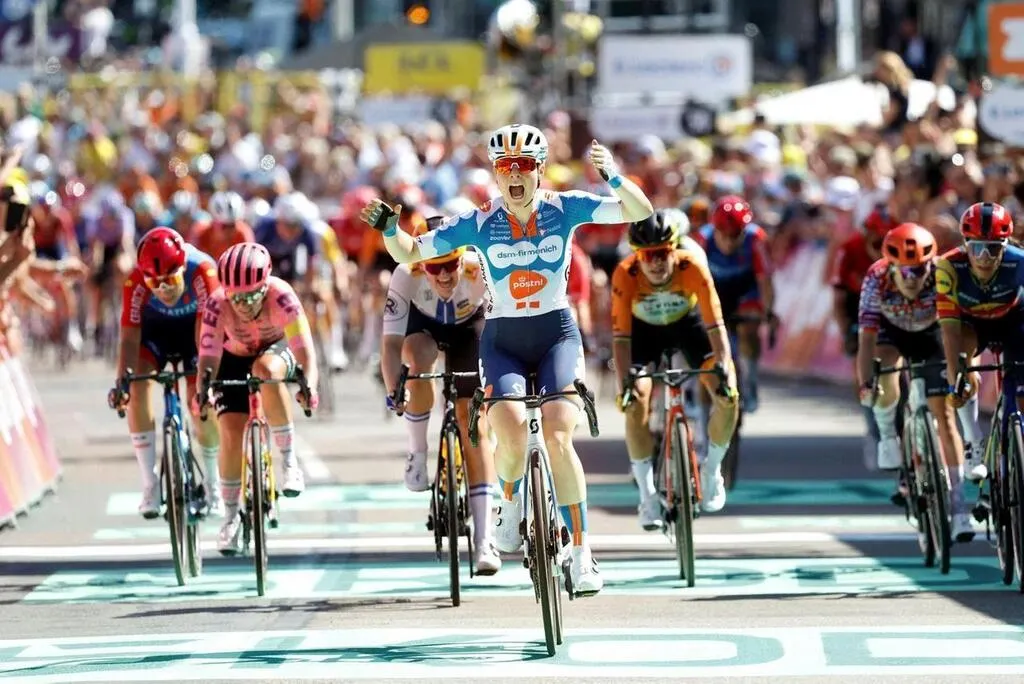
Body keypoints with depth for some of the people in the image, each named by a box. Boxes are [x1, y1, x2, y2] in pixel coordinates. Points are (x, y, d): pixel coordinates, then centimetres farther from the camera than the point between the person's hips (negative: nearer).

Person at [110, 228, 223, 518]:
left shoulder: (202, 271, -37)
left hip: (193, 324, -1)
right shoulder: (135, 282, -32)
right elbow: (130, 337, -32)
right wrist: (121, 379, -46)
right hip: (154, 327, 1)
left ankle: (213, 482, 10)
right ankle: (150, 482, -15)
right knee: (137, 386, -23)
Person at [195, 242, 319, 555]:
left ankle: (289, 459, -22)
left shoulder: (280, 296, -34)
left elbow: (304, 350, -39)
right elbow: (208, 355, -34)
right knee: (232, 431, -15)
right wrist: (202, 391, -53)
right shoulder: (217, 304, -30)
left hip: (276, 351, -2)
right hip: (235, 359, 2)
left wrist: (308, 385, -58)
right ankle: (230, 517, 4)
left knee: (265, 369, -37)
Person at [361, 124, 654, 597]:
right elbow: (410, 253, 0)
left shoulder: (563, 209, -6)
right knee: (512, 436, -25)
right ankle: (510, 502, 10)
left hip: (557, 335, 0)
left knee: (557, 438, -21)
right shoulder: (479, 223, -5)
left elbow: (640, 213, -13)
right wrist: (389, 228, -21)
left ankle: (581, 553, -11)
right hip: (503, 341, 0)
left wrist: (613, 177, -32)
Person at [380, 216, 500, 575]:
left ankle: (483, 537, -10)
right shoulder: (405, 277, -34)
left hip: (470, 327, -1)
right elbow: (392, 342, -34)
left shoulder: (481, 272, -36)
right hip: (424, 324, 1)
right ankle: (418, 453, -13)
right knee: (418, 361, -36)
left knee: (473, 423, -10)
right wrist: (393, 390, -48)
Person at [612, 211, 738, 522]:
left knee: (728, 397, -18)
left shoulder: (693, 267, -34)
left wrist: (723, 369, -47)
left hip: (687, 323, 0)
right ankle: (647, 494, -6)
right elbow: (621, 335, -34)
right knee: (636, 404, -21)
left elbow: (715, 323, -36)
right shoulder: (625, 274, -34)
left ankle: (711, 471, 8)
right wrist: (624, 384, -45)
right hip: (644, 328, 0)